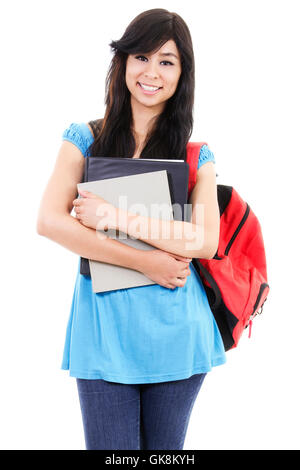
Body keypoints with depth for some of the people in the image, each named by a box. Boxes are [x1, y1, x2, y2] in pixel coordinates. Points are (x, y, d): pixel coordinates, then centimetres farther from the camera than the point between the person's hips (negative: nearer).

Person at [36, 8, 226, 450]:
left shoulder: (196, 155, 5)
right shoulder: (86, 139, 4)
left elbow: (206, 242, -9)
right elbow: (50, 221, -9)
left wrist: (116, 217, -16)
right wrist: (145, 261, -13)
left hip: (176, 331, 1)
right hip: (104, 327, -1)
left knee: (164, 449, 15)